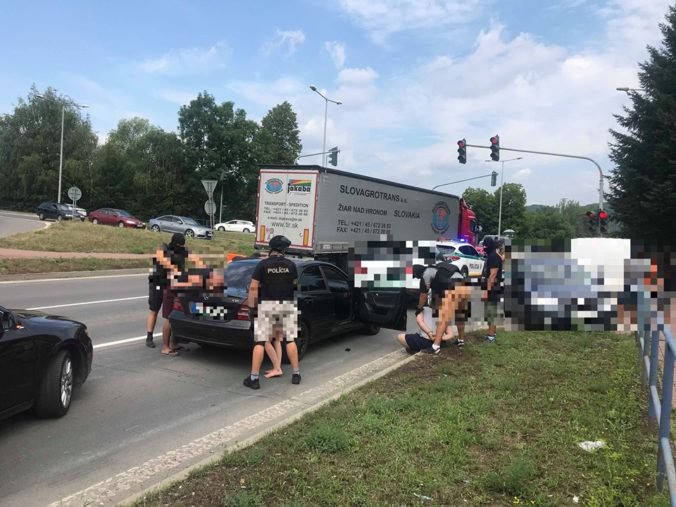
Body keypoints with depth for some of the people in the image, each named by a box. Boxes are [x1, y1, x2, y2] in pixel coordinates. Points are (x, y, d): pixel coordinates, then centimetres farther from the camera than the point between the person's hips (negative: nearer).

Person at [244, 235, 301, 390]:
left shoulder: (263, 264, -7)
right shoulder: (290, 265, -1)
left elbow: (253, 287, -10)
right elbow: (295, 282, 12)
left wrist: (252, 307, -4)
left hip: (266, 305, -2)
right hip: (287, 305, 2)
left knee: (260, 342, 1)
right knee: (290, 340, 12)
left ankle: (254, 378, 1)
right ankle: (296, 374, 17)